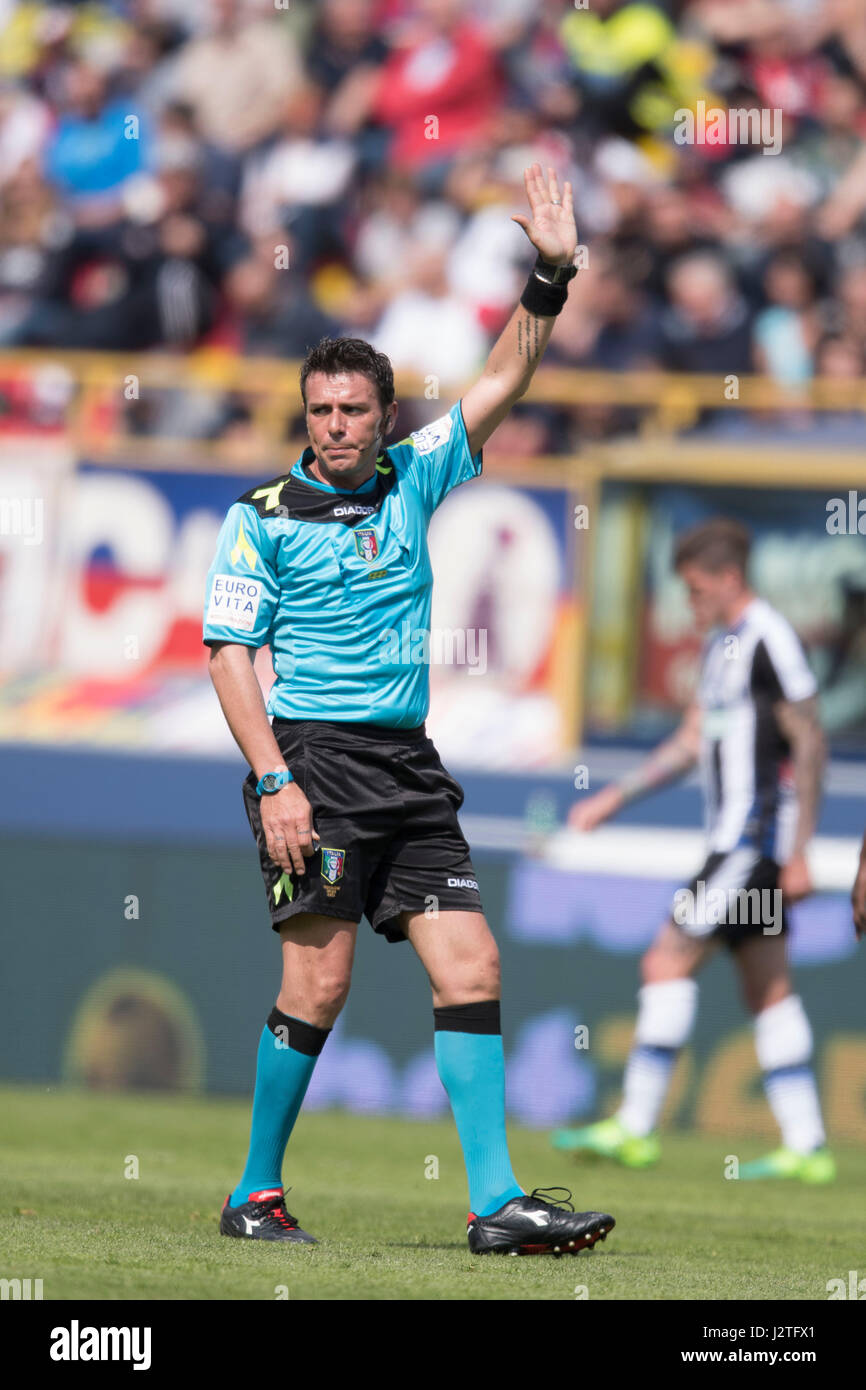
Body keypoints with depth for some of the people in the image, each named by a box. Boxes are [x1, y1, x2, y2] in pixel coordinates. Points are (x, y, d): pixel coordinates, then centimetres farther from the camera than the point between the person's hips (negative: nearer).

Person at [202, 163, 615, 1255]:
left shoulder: (412, 480, 12)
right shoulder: (262, 517, -1)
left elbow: (503, 382, 11)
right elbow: (230, 652, -4)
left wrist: (549, 279, -3)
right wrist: (272, 780, -13)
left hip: (408, 765, 5)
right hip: (313, 757, -5)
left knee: (472, 969, -3)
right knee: (320, 982, -9)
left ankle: (495, 1200, -4)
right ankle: (256, 1195, 4)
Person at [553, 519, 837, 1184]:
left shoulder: (772, 639, -12)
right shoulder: (721, 643, 17)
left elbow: (810, 746, -14)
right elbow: (691, 742, 23)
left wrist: (798, 853, -17)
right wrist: (614, 798, 19)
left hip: (756, 836, -9)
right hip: (734, 839, 9)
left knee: (669, 961, -10)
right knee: (768, 988, 7)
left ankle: (636, 1126, -8)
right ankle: (806, 1146, 7)